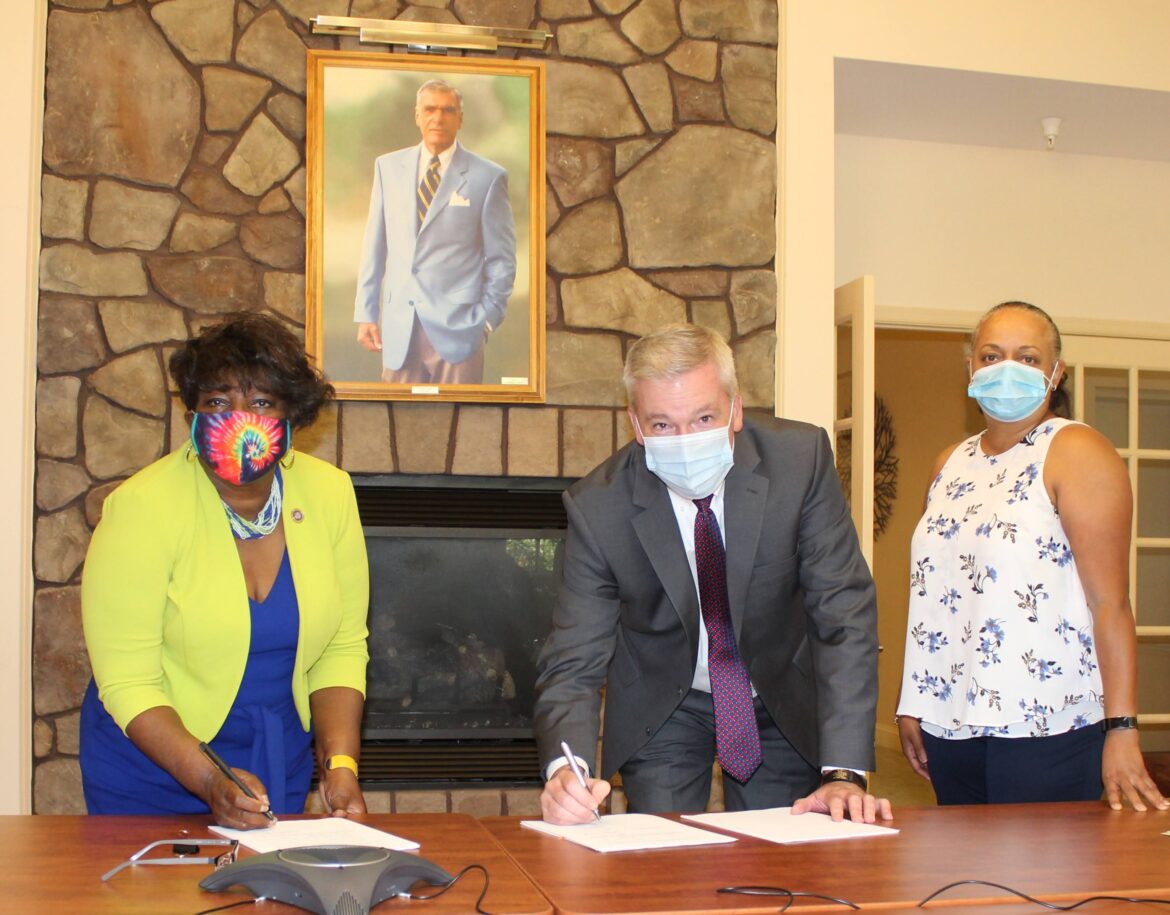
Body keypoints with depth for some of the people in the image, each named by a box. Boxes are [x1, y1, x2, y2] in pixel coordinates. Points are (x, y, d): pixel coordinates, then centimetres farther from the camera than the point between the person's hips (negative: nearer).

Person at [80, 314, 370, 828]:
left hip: (279, 765, 3)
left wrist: (340, 763, -14)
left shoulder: (328, 493, -8)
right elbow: (127, 683, -20)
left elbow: (342, 646, -2)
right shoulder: (143, 506, -19)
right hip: (152, 767, -3)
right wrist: (210, 782, -31)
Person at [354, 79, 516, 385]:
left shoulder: (488, 177, -1)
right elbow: (374, 247, 11)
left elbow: (501, 259, 2)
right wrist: (365, 313, 7)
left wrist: (487, 320, -4)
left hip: (457, 326, -3)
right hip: (399, 326, 3)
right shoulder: (388, 167, 10)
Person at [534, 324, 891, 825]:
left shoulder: (800, 459, -23)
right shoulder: (597, 506, -23)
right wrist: (565, 769, -43)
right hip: (662, 708, 0)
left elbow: (845, 615, -22)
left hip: (785, 702, 1)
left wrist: (845, 772, -30)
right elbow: (574, 660, -21)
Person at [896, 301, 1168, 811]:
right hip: (950, 725, 6)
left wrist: (1122, 728, -18)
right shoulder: (950, 466, 15)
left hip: (1046, 729, -6)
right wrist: (912, 704, 10)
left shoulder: (1075, 453, -5)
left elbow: (1110, 601, -12)